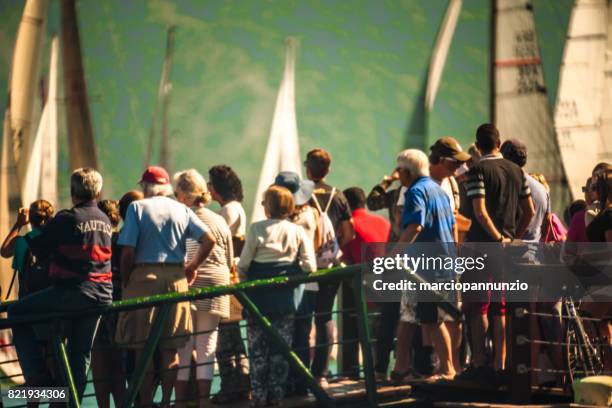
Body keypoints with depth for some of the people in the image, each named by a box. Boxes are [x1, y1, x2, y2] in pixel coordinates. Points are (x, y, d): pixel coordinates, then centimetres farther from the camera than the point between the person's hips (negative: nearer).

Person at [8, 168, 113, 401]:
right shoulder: (105, 221, 12)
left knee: (17, 312, 6)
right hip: (102, 293, 7)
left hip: (73, 291, -7)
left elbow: (37, 247, -6)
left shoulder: (67, 219, -10)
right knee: (81, 353, 15)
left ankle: (38, 377, -1)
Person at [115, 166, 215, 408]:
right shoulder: (182, 210, 9)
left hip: (144, 276, -3)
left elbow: (128, 251, -9)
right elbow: (209, 240, -1)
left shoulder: (137, 208, -1)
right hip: (176, 279, 3)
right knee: (170, 347, 8)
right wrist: (192, 266, 9)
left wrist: (125, 281, 1)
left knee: (143, 347, 1)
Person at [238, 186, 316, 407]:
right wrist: (291, 274, 10)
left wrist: (245, 278, 12)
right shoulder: (297, 231, -1)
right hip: (285, 298, 2)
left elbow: (243, 265, -8)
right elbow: (310, 267, -7)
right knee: (281, 348, 10)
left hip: (259, 297, -2)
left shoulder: (257, 229, -8)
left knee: (258, 348, 6)